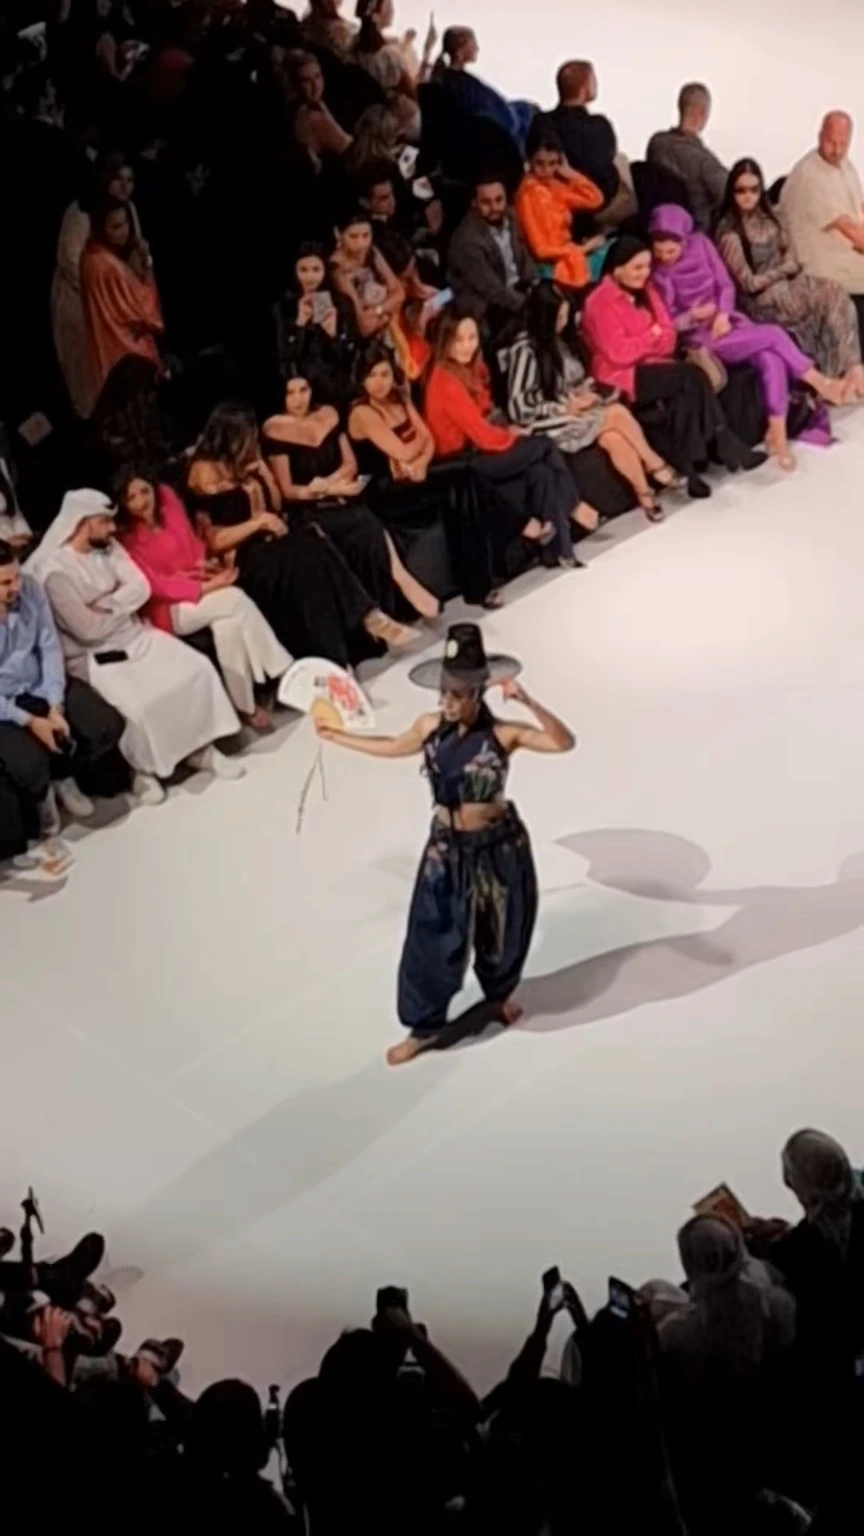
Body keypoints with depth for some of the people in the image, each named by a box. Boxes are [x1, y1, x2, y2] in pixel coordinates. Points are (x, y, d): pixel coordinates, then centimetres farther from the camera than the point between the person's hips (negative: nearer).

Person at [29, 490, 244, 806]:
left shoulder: (108, 547, 5)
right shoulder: (54, 569, -18)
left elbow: (140, 589, -3)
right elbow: (88, 629, -22)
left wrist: (104, 606, -17)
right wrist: (122, 604, -6)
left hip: (135, 635, 8)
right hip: (93, 657, -8)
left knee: (196, 669, -9)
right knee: (137, 702, -31)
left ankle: (200, 747, 5)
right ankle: (142, 770, -5)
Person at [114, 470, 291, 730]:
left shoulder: (168, 500, -1)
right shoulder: (124, 538, -17)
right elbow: (155, 585, -18)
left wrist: (203, 565, -8)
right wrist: (205, 588, -23)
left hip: (196, 585, 5)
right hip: (165, 607, -5)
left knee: (228, 624, -27)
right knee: (234, 599, -27)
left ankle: (245, 705, -22)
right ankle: (283, 672, -16)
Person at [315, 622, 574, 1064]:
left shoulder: (502, 734, -20)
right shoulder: (429, 728, -8)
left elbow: (564, 742, -31)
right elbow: (392, 747, 13)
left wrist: (528, 702, -42)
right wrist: (336, 735, 17)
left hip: (499, 845, -2)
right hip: (447, 846, 2)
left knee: (502, 928, 18)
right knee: (431, 935, 6)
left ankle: (500, 994, 50)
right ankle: (425, 1025, 23)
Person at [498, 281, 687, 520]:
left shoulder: (556, 341, 10)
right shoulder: (524, 351, -16)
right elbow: (518, 409, -17)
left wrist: (585, 394, -3)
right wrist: (566, 407, -15)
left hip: (573, 412, 7)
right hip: (548, 424, -7)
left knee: (614, 439, -22)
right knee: (617, 413, -22)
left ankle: (645, 493, -20)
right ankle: (655, 466, -7)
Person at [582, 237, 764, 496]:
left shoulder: (645, 291, 12)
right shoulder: (600, 302, -13)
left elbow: (669, 336, 8)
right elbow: (619, 353, -20)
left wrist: (645, 345, -14)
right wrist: (652, 337, -6)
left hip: (651, 370, 7)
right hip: (621, 378, -7)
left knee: (684, 393, -27)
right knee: (692, 375, -24)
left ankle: (686, 463, -27)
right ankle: (726, 448, -17)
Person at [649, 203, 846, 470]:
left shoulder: (699, 244, 0)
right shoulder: (652, 274, -10)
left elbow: (725, 285, 6)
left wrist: (723, 314, -11)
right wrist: (692, 315, -22)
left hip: (727, 322, 5)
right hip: (700, 339, -5)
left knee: (771, 358, -23)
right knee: (773, 335, -21)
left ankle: (777, 435, -20)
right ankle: (819, 382, -3)